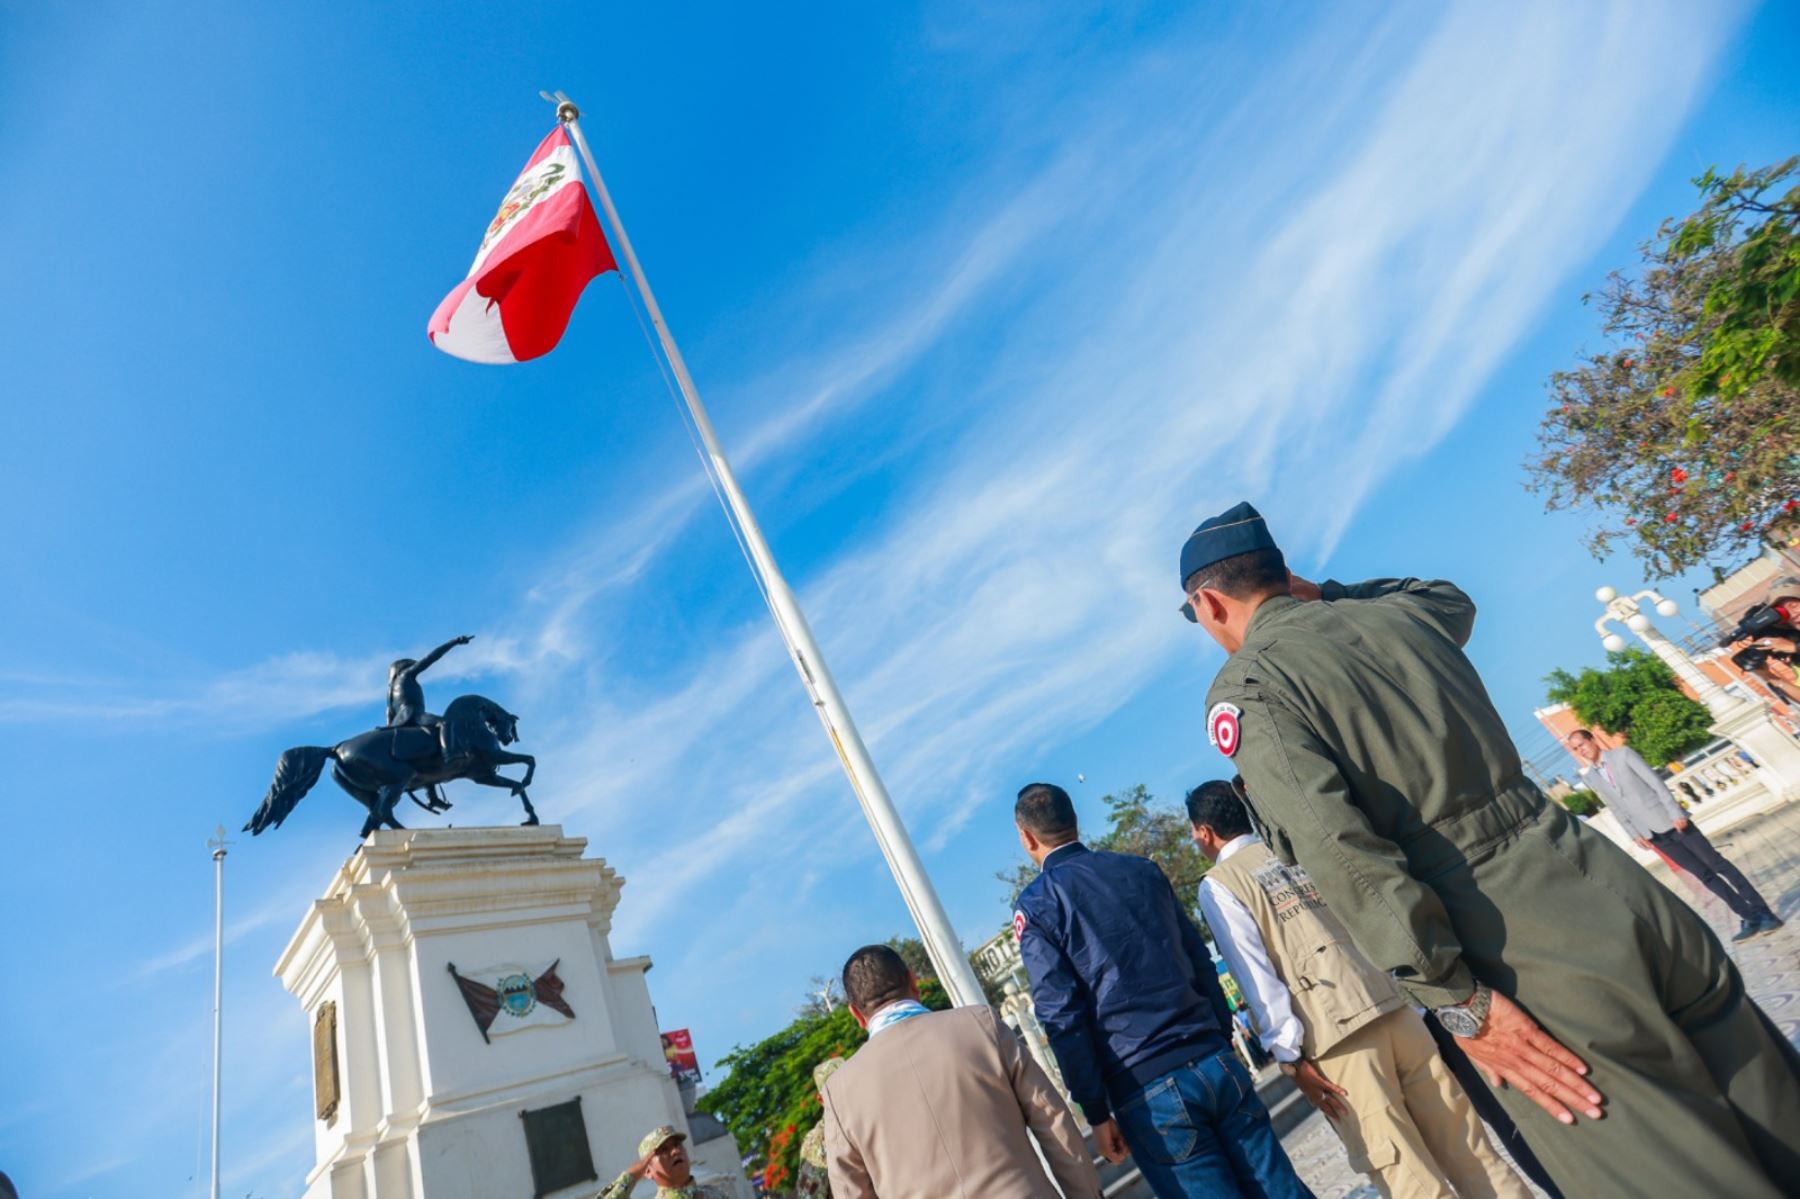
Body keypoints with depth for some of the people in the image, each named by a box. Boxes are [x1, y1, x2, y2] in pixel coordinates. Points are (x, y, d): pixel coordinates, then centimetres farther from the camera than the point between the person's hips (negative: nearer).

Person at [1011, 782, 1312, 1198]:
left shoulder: (1036, 905, -3)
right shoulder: (1143, 868, 11)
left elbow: (1062, 1015, -8)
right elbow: (1201, 962, 14)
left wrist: (1097, 1114, -2)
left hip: (1146, 1090, -4)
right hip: (1216, 1062, 5)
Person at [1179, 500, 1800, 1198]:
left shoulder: (1244, 689, -8)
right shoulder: (1394, 613, 11)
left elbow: (1340, 852, -19)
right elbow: (1454, 599, 37)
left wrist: (1457, 1003, -14)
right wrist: (1324, 591, 28)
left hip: (1518, 967, -6)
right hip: (1621, 894, 7)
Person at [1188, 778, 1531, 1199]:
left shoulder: (1217, 886, -2)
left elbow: (1255, 975, -9)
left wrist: (1290, 1056, -6)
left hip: (1334, 1037, -6)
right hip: (1392, 1006, 6)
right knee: (1464, 1145, 15)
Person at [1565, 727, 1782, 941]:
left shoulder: (1623, 753, -8)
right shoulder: (1590, 777, 3)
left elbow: (1654, 781, -11)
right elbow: (1617, 810, 9)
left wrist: (1676, 813, -17)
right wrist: (1635, 835, 2)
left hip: (1669, 820, -3)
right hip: (1652, 833, 3)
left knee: (1716, 863, 0)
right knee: (1704, 874, 5)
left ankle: (1763, 911, 10)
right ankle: (1749, 917, 12)